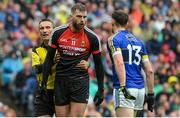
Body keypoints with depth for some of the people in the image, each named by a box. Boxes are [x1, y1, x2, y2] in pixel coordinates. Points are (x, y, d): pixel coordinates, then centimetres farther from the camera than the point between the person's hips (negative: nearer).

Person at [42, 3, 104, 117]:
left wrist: (101, 90, 2)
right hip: (61, 81, 2)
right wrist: (44, 83, 2)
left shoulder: (92, 38, -4)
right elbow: (49, 59, 6)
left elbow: (98, 64, 4)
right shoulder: (58, 33, -1)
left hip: (80, 82, -2)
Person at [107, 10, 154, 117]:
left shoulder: (113, 39, -1)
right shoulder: (138, 41, 18)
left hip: (126, 89, -7)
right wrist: (151, 94, 17)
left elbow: (119, 63, -18)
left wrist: (123, 87, -25)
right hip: (140, 88, 7)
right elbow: (150, 71, 13)